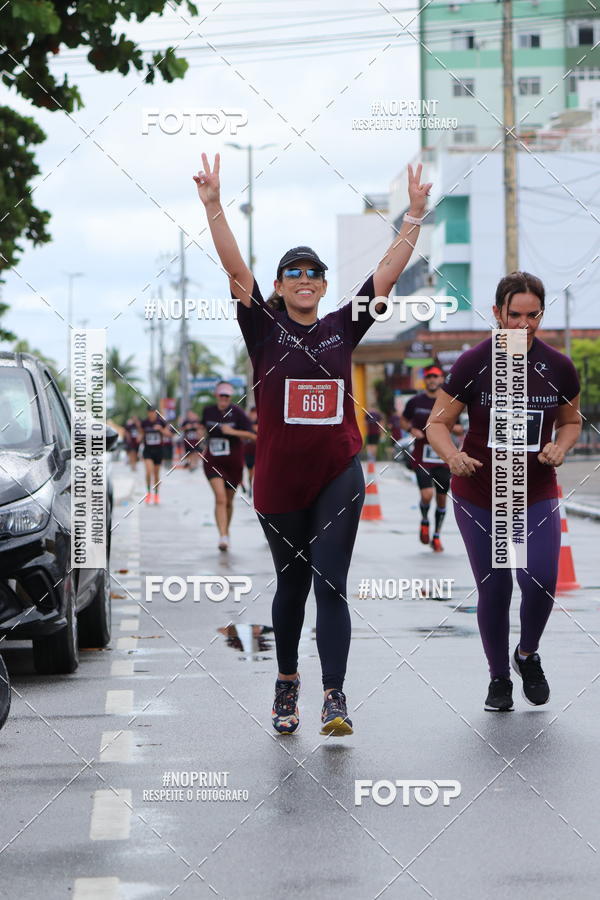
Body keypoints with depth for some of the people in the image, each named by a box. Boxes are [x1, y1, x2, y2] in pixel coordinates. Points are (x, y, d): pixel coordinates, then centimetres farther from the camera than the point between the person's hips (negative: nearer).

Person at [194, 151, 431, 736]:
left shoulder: (342, 327, 5)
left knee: (330, 586, -7)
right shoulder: (265, 329, 0)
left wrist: (415, 214, -1)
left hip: (338, 475, 0)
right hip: (278, 478, 0)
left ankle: (334, 697, -10)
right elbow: (234, 268, -11)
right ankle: (287, 681, 32)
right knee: (290, 585, 13)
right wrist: (213, 205, -20)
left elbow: (390, 269, 4)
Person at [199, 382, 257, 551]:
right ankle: (223, 536, -25)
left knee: (228, 501, 11)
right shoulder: (208, 411, 1)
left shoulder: (237, 413, -9)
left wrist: (233, 431, -24)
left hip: (233, 462, 0)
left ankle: (226, 531, 35)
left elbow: (252, 436, -13)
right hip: (213, 461, 0)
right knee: (220, 498, -17)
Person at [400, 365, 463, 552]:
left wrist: (454, 428, -11)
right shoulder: (416, 401, 1)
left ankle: (436, 536, 23)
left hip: (443, 458, 2)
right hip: (422, 457, -2)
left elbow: (460, 431, 12)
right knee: (426, 495, -17)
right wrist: (411, 430, -6)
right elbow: (403, 420, 15)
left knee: (441, 498, 6)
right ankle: (424, 521, 15)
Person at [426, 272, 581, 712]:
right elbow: (438, 423, -5)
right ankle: (499, 678, 25)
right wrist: (452, 455, -26)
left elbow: (571, 421, 13)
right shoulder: (472, 364, -9)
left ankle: (528, 655, 17)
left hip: (537, 494, 1)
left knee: (540, 581, -15)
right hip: (478, 497, -1)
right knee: (494, 588, 3)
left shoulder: (558, 367, -3)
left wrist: (560, 446, -9)